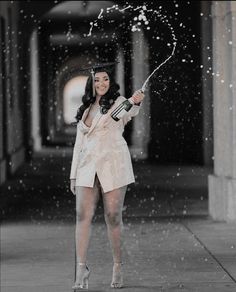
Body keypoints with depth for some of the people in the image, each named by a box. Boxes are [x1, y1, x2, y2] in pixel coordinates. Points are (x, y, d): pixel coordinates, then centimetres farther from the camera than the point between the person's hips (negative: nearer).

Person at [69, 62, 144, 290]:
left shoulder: (118, 102, 1)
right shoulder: (85, 109, 17)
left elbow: (129, 113, -24)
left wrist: (136, 103, -47)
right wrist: (73, 174, 15)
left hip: (113, 166, -4)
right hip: (87, 167, 4)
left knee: (113, 217, -1)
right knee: (83, 214, -9)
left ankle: (118, 267, 11)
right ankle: (81, 268, -12)